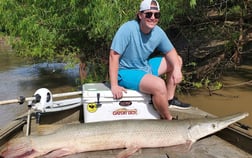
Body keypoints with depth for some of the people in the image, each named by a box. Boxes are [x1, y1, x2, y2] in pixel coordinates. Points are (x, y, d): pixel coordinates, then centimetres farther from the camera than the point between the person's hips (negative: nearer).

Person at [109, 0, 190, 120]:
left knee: (177, 60, 12)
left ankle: (169, 99, 16)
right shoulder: (128, 29, -25)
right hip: (126, 71, -8)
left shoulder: (158, 32, -5)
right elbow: (114, 55, -27)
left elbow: (170, 51, 9)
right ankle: (168, 120, -5)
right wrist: (114, 86, -30)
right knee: (159, 85, -30)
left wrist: (177, 68, -12)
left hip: (145, 66, 9)